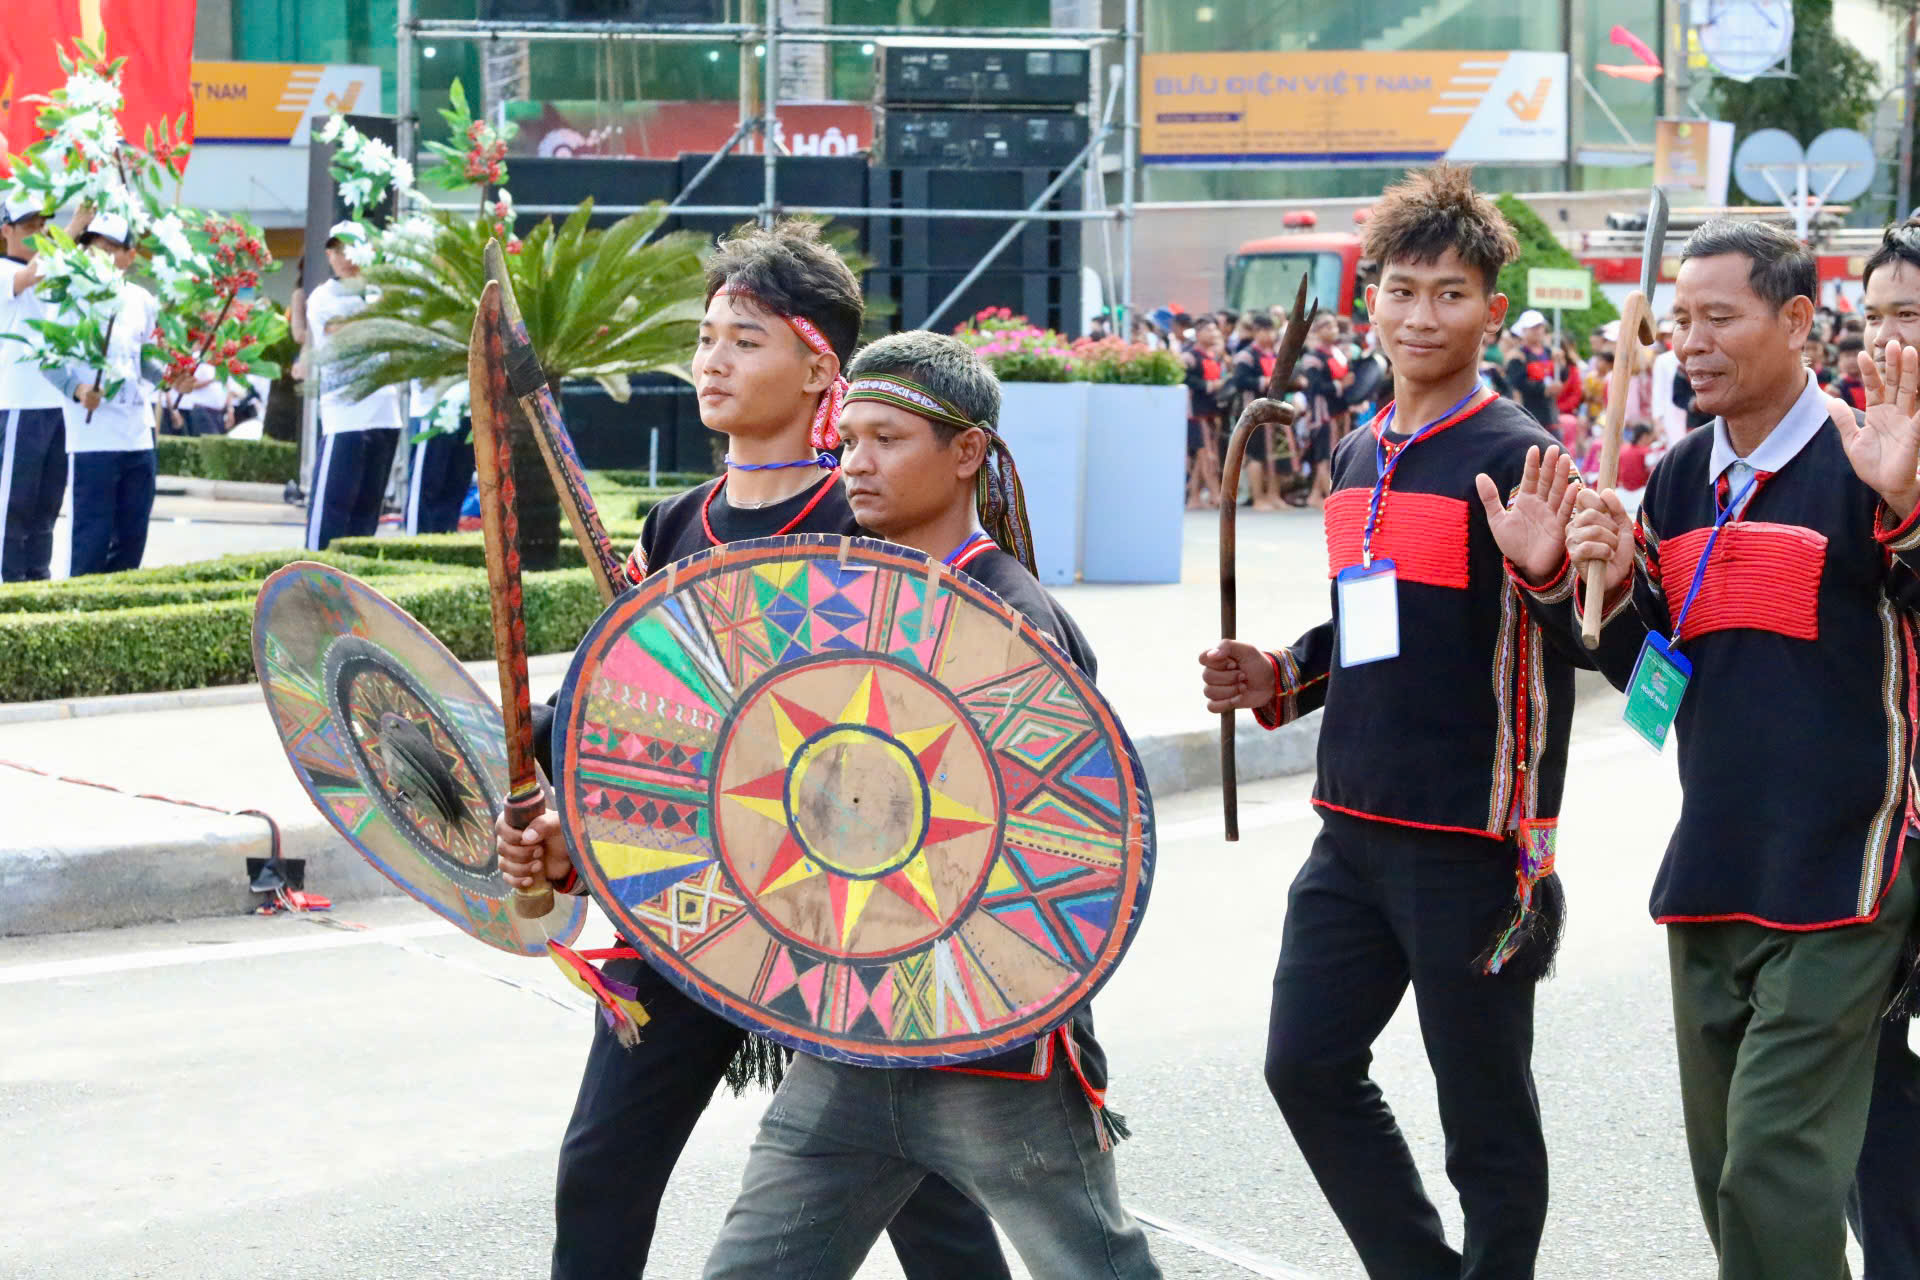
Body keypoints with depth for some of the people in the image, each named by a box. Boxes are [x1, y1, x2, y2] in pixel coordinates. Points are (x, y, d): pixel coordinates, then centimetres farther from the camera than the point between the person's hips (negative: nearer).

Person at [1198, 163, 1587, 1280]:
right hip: (1355, 830, 8)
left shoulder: (1513, 457, -11)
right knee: (1309, 1065, 11)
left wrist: (1548, 572, -36)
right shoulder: (1358, 458, 10)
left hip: (1471, 840, -7)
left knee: (1485, 1107, 4)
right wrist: (1281, 680, 7)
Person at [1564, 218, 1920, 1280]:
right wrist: (1614, 584, -2)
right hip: (1711, 874, 7)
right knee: (1725, 1170, 13)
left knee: (1777, 1168, -10)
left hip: (1834, 875, -7)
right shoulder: (1680, 478, 12)